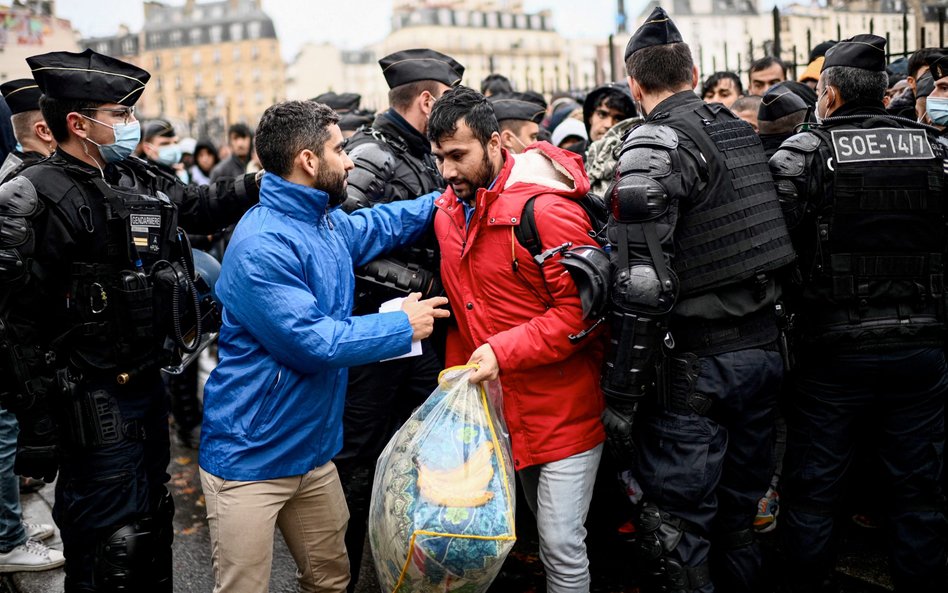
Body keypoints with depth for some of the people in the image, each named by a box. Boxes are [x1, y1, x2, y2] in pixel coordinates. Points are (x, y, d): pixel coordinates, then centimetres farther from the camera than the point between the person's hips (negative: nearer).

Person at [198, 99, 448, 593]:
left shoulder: (328, 223, 6)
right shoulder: (262, 245, -22)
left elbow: (384, 224, 27)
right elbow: (314, 343, -25)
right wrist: (403, 326, -12)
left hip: (313, 450, 8)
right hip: (249, 459, -8)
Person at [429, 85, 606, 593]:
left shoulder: (545, 208, -18)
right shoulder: (449, 212, 6)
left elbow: (581, 308, -20)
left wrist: (502, 352, -25)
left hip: (564, 409, -7)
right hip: (497, 405, 7)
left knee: (561, 546, -2)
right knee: (545, 530, 19)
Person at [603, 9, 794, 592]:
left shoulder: (653, 148, -13)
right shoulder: (743, 132, 11)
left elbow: (642, 285, -21)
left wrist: (622, 395, -17)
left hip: (695, 366, -8)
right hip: (764, 348, 8)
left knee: (673, 533, 2)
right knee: (738, 516, 21)